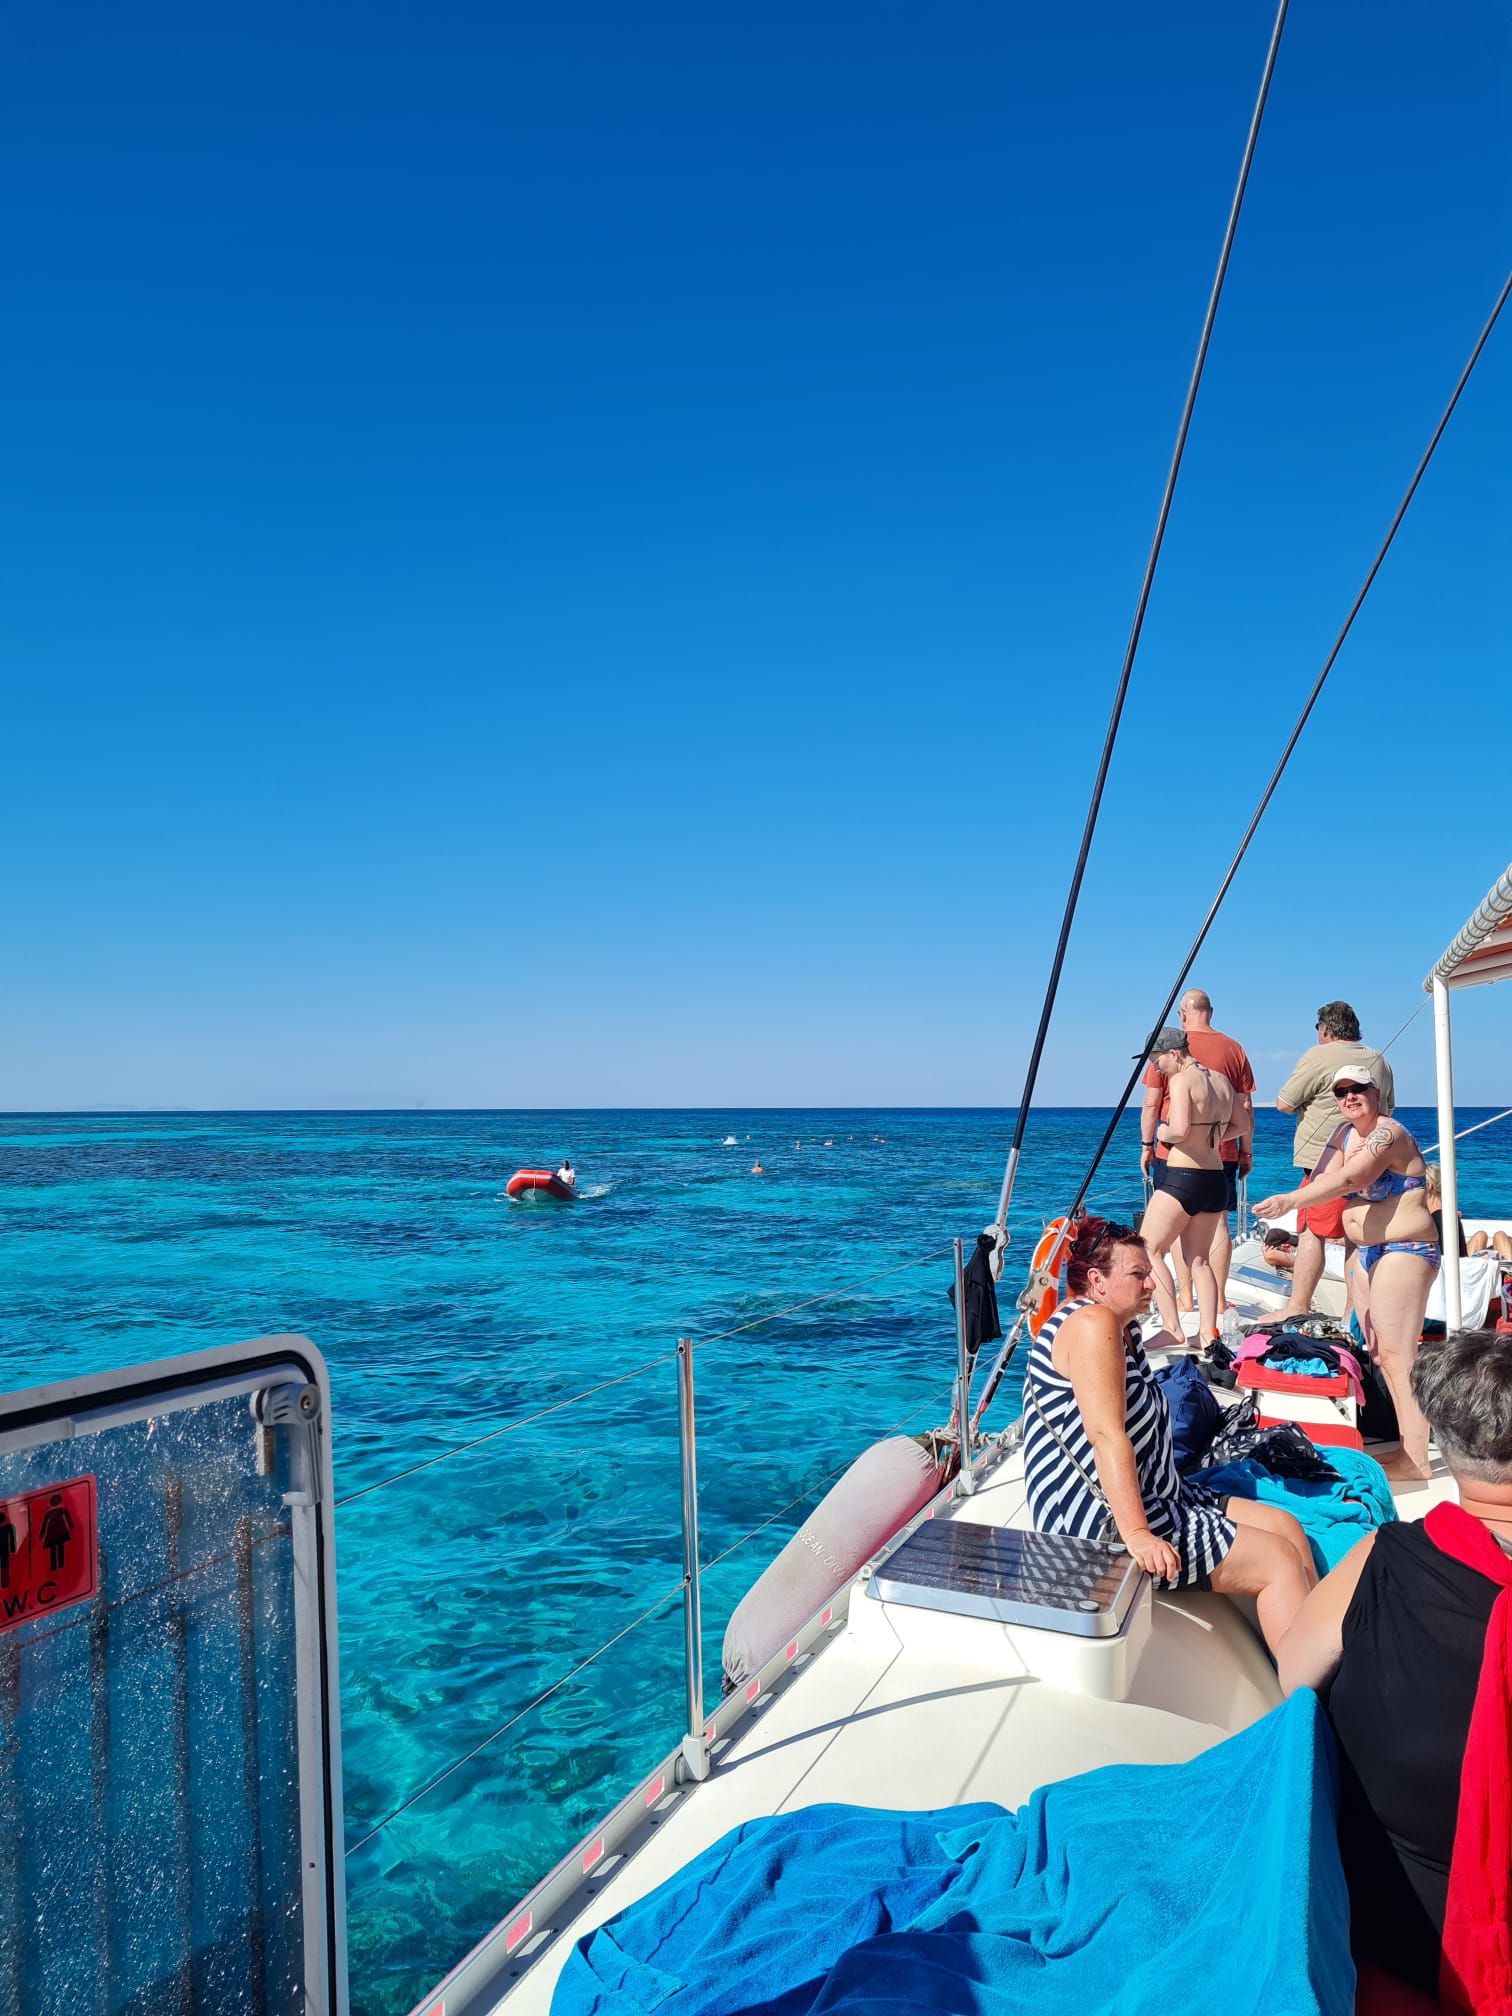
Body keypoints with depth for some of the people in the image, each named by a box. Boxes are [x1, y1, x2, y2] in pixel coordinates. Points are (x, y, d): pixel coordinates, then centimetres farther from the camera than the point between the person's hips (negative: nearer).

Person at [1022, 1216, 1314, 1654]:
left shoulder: (1123, 1328, 15)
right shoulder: (1092, 1323, -19)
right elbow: (1107, 1436, -27)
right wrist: (1136, 1535, -32)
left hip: (1153, 1498, 11)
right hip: (1101, 1523, -11)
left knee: (1286, 1527, 10)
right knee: (1279, 1560, -11)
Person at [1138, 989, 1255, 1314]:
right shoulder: (1234, 1049, 4)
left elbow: (1151, 1104, -3)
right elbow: (1246, 1106, 7)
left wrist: (1146, 1145, 6)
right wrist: (1245, 1151, 15)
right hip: (1222, 1152, 2)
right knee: (1217, 1221, 6)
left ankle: (1185, 1297, 8)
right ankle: (1218, 1297, 9)